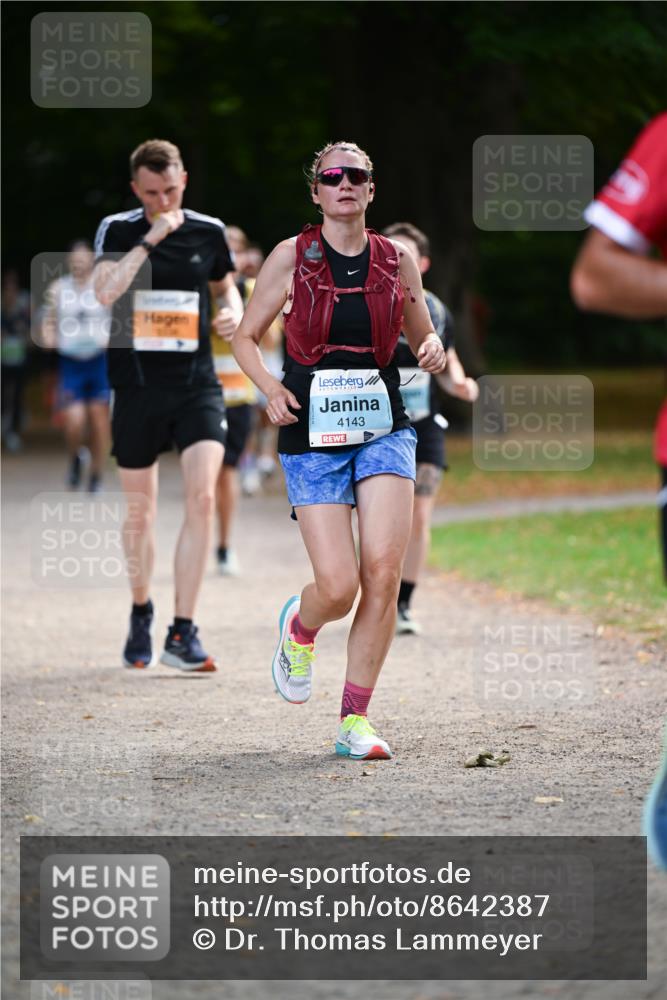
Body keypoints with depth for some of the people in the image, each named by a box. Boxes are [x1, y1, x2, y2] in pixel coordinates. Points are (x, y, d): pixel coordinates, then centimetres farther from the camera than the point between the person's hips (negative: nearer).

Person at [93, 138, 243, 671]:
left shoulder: (209, 231, 5)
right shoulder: (117, 230, -2)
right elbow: (105, 291, -19)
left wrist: (234, 310, 1)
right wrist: (150, 239, -22)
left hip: (197, 385, 1)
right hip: (137, 386, -1)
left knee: (202, 497, -16)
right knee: (139, 513, 8)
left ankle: (183, 632, -14)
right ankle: (141, 614, 33)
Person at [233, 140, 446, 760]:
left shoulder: (396, 260, 7)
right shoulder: (291, 257, 1)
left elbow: (423, 336, 21)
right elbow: (245, 339, 8)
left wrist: (434, 352, -3)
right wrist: (271, 388, -10)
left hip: (383, 425, 2)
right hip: (312, 430, -2)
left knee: (383, 573, -13)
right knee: (338, 588, -10)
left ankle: (354, 720, 1)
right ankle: (299, 627, 29)